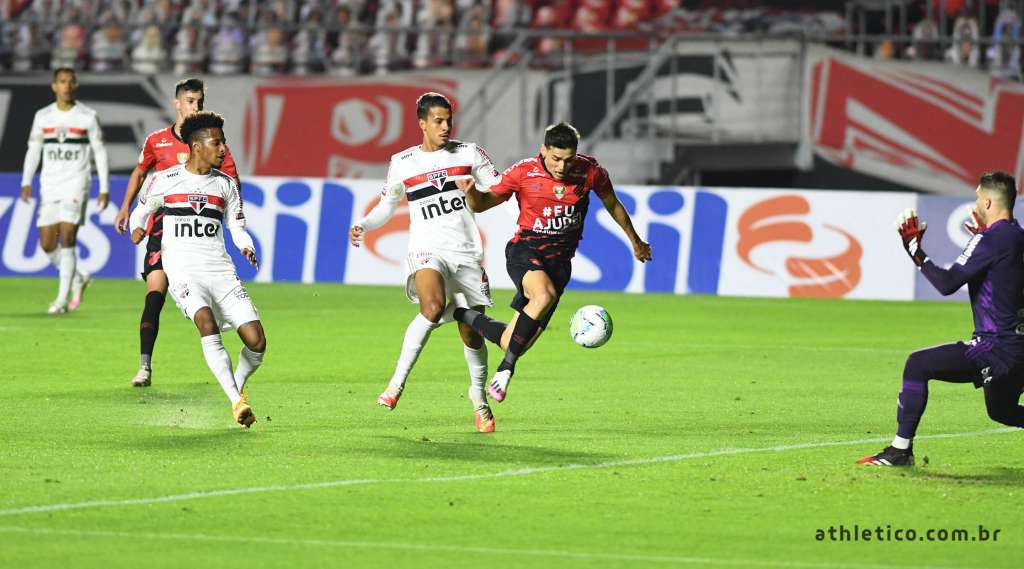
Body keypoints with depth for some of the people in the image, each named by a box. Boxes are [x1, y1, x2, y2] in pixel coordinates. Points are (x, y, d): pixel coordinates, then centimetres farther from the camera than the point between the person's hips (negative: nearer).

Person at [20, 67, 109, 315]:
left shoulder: (87, 116, 0)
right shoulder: (42, 116, 8)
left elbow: (100, 152, 4)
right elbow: (33, 151, 12)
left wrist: (104, 188, -1)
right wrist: (26, 182, 0)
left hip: (76, 183, -4)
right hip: (49, 184, 4)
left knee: (67, 238, -15)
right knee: (47, 243, 1)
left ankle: (62, 299, -11)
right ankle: (78, 279, 27)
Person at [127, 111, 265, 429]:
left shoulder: (225, 183, 14)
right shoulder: (165, 180, 4)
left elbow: (237, 227, 19)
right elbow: (141, 212, 18)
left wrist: (246, 247, -2)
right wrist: (137, 228, -4)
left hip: (220, 268, 4)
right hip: (182, 268, -4)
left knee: (256, 341, -10)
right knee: (207, 323, -33)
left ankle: (237, 387, 21)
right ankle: (237, 403, -34)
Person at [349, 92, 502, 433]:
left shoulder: (469, 154, 5)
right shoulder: (402, 164, 5)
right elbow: (386, 206, 16)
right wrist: (362, 226, -1)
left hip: (466, 251, 2)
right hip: (427, 251, -2)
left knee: (472, 331, 5)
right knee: (433, 307, -33)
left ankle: (478, 396, 32)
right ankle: (397, 382, -25)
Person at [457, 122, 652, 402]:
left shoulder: (590, 171, -4)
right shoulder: (524, 172, -9)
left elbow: (613, 205, 16)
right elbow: (482, 204, 0)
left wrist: (635, 241, 28)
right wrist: (471, 192, -24)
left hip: (559, 260, 3)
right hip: (524, 251, -3)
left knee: (511, 342, -5)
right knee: (545, 294, -37)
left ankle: (462, 314, 23)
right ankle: (505, 370, -25)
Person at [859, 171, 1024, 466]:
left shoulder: (991, 240, -15)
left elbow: (948, 283, -19)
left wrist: (917, 251, -9)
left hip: (995, 347, -9)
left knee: (918, 365, -7)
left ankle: (900, 450, -8)